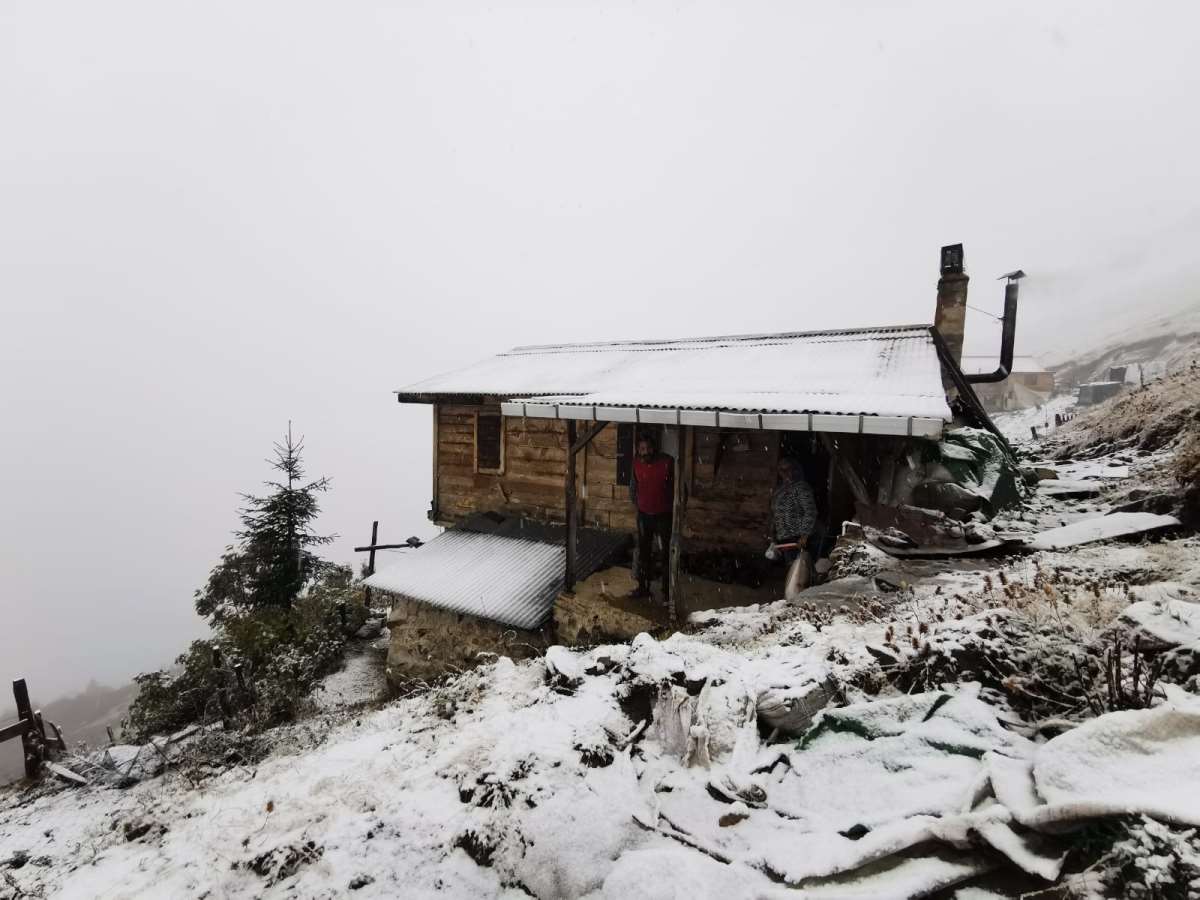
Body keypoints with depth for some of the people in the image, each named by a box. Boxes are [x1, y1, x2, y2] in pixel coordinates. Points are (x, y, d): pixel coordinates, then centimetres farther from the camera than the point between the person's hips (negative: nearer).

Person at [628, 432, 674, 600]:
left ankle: (667, 590, 18)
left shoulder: (667, 462, -17)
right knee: (643, 552, 12)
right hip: (644, 515, 3)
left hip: (664, 515, -3)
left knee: (668, 553, 6)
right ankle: (643, 587, 26)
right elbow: (633, 487, 11)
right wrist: (636, 505, 11)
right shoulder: (637, 463, -5)